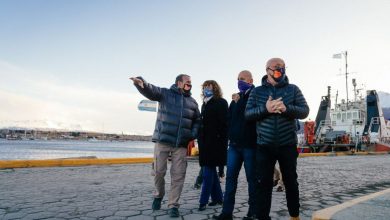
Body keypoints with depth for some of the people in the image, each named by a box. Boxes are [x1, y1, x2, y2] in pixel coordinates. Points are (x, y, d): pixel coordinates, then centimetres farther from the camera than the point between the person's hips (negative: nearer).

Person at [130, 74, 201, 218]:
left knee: (178, 175, 1)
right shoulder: (165, 93, 2)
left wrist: (192, 137, 3)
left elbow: (197, 121, 18)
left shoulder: (193, 102, 13)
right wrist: (141, 83, -38)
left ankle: (173, 205, 12)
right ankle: (158, 195, 32)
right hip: (162, 141, -2)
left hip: (181, 144, 3)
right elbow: (150, 90, -16)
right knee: (159, 171, 5)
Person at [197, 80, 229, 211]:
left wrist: (222, 141, -19)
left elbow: (224, 124, -12)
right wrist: (200, 139, 11)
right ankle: (217, 198, 21)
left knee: (208, 171, -7)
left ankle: (203, 201, -1)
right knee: (210, 170, 12)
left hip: (215, 142, -8)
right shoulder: (205, 104, 19)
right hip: (205, 142, 8)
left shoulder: (221, 103, -4)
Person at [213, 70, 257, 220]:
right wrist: (230, 134, 10)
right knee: (230, 177, 5)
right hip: (234, 144, 6)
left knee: (251, 178, 3)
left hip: (249, 144, -6)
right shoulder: (236, 97, 17)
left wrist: (238, 102, -9)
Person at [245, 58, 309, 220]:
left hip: (287, 145, 1)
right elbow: (248, 114, -3)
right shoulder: (257, 91, 5)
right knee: (263, 183, 1)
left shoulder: (293, 89, 5)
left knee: (291, 181, 13)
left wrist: (286, 108, -21)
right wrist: (265, 108, -20)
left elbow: (304, 111, -3)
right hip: (264, 146, 0)